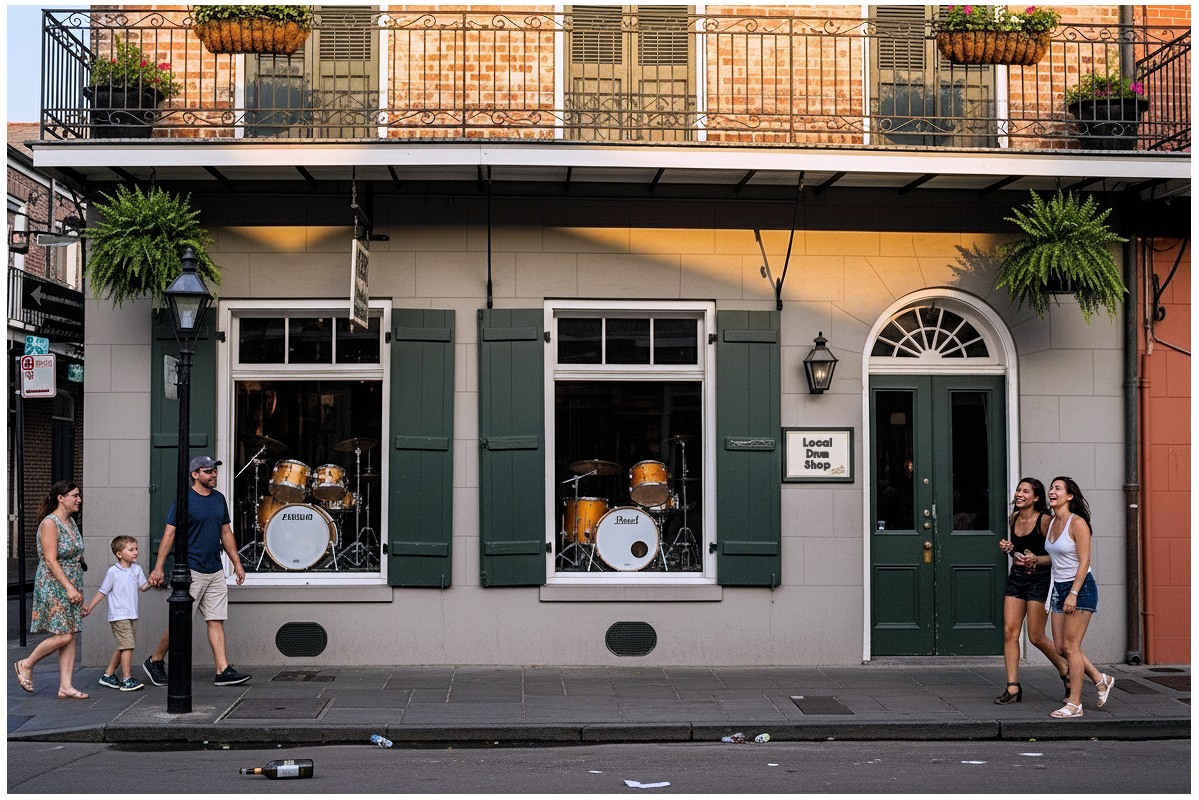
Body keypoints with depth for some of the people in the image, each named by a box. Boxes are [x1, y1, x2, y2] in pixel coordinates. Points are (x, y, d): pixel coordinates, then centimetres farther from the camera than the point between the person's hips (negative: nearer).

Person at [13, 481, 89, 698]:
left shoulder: (71, 522, 13)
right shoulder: (50, 523, -13)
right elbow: (50, 560, -18)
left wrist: (78, 591, 18)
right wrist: (69, 588, -22)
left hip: (72, 585, 8)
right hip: (54, 586, -8)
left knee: (71, 636, 3)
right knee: (63, 636, -11)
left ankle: (66, 686, 5)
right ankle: (26, 665, 10)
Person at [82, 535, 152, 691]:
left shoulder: (137, 569, 9)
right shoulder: (113, 572, -7)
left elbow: (142, 587, 12)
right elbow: (103, 591, -1)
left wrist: (149, 583, -9)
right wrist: (89, 607, -1)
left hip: (132, 615, 7)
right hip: (118, 615, -7)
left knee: (123, 648, 11)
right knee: (128, 645, -13)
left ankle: (108, 675, 23)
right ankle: (127, 679, -11)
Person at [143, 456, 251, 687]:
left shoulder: (219, 499, 12)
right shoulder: (184, 500, -8)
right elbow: (169, 534, -9)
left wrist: (237, 563, 17)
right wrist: (158, 568, -13)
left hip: (215, 571, 6)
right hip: (190, 570, -6)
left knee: (216, 620, 2)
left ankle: (223, 671, 1)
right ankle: (155, 661, 16)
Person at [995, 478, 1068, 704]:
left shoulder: (1045, 521, -12)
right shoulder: (1013, 518, 7)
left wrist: (1036, 560, -25)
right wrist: (1008, 548, 2)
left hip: (1039, 579, -6)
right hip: (1016, 578, 6)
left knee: (1036, 637, -3)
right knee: (1009, 632, -3)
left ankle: (1067, 672, 22)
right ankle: (1013, 688, 0)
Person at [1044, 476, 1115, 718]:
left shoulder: (1077, 523, -13)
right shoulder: (1051, 524, 10)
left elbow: (1084, 561, -17)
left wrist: (1073, 594, -22)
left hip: (1081, 588, -8)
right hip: (1060, 588, 8)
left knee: (1071, 646, -8)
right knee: (1061, 647, 7)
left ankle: (1074, 703, -1)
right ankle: (1101, 680, 26)